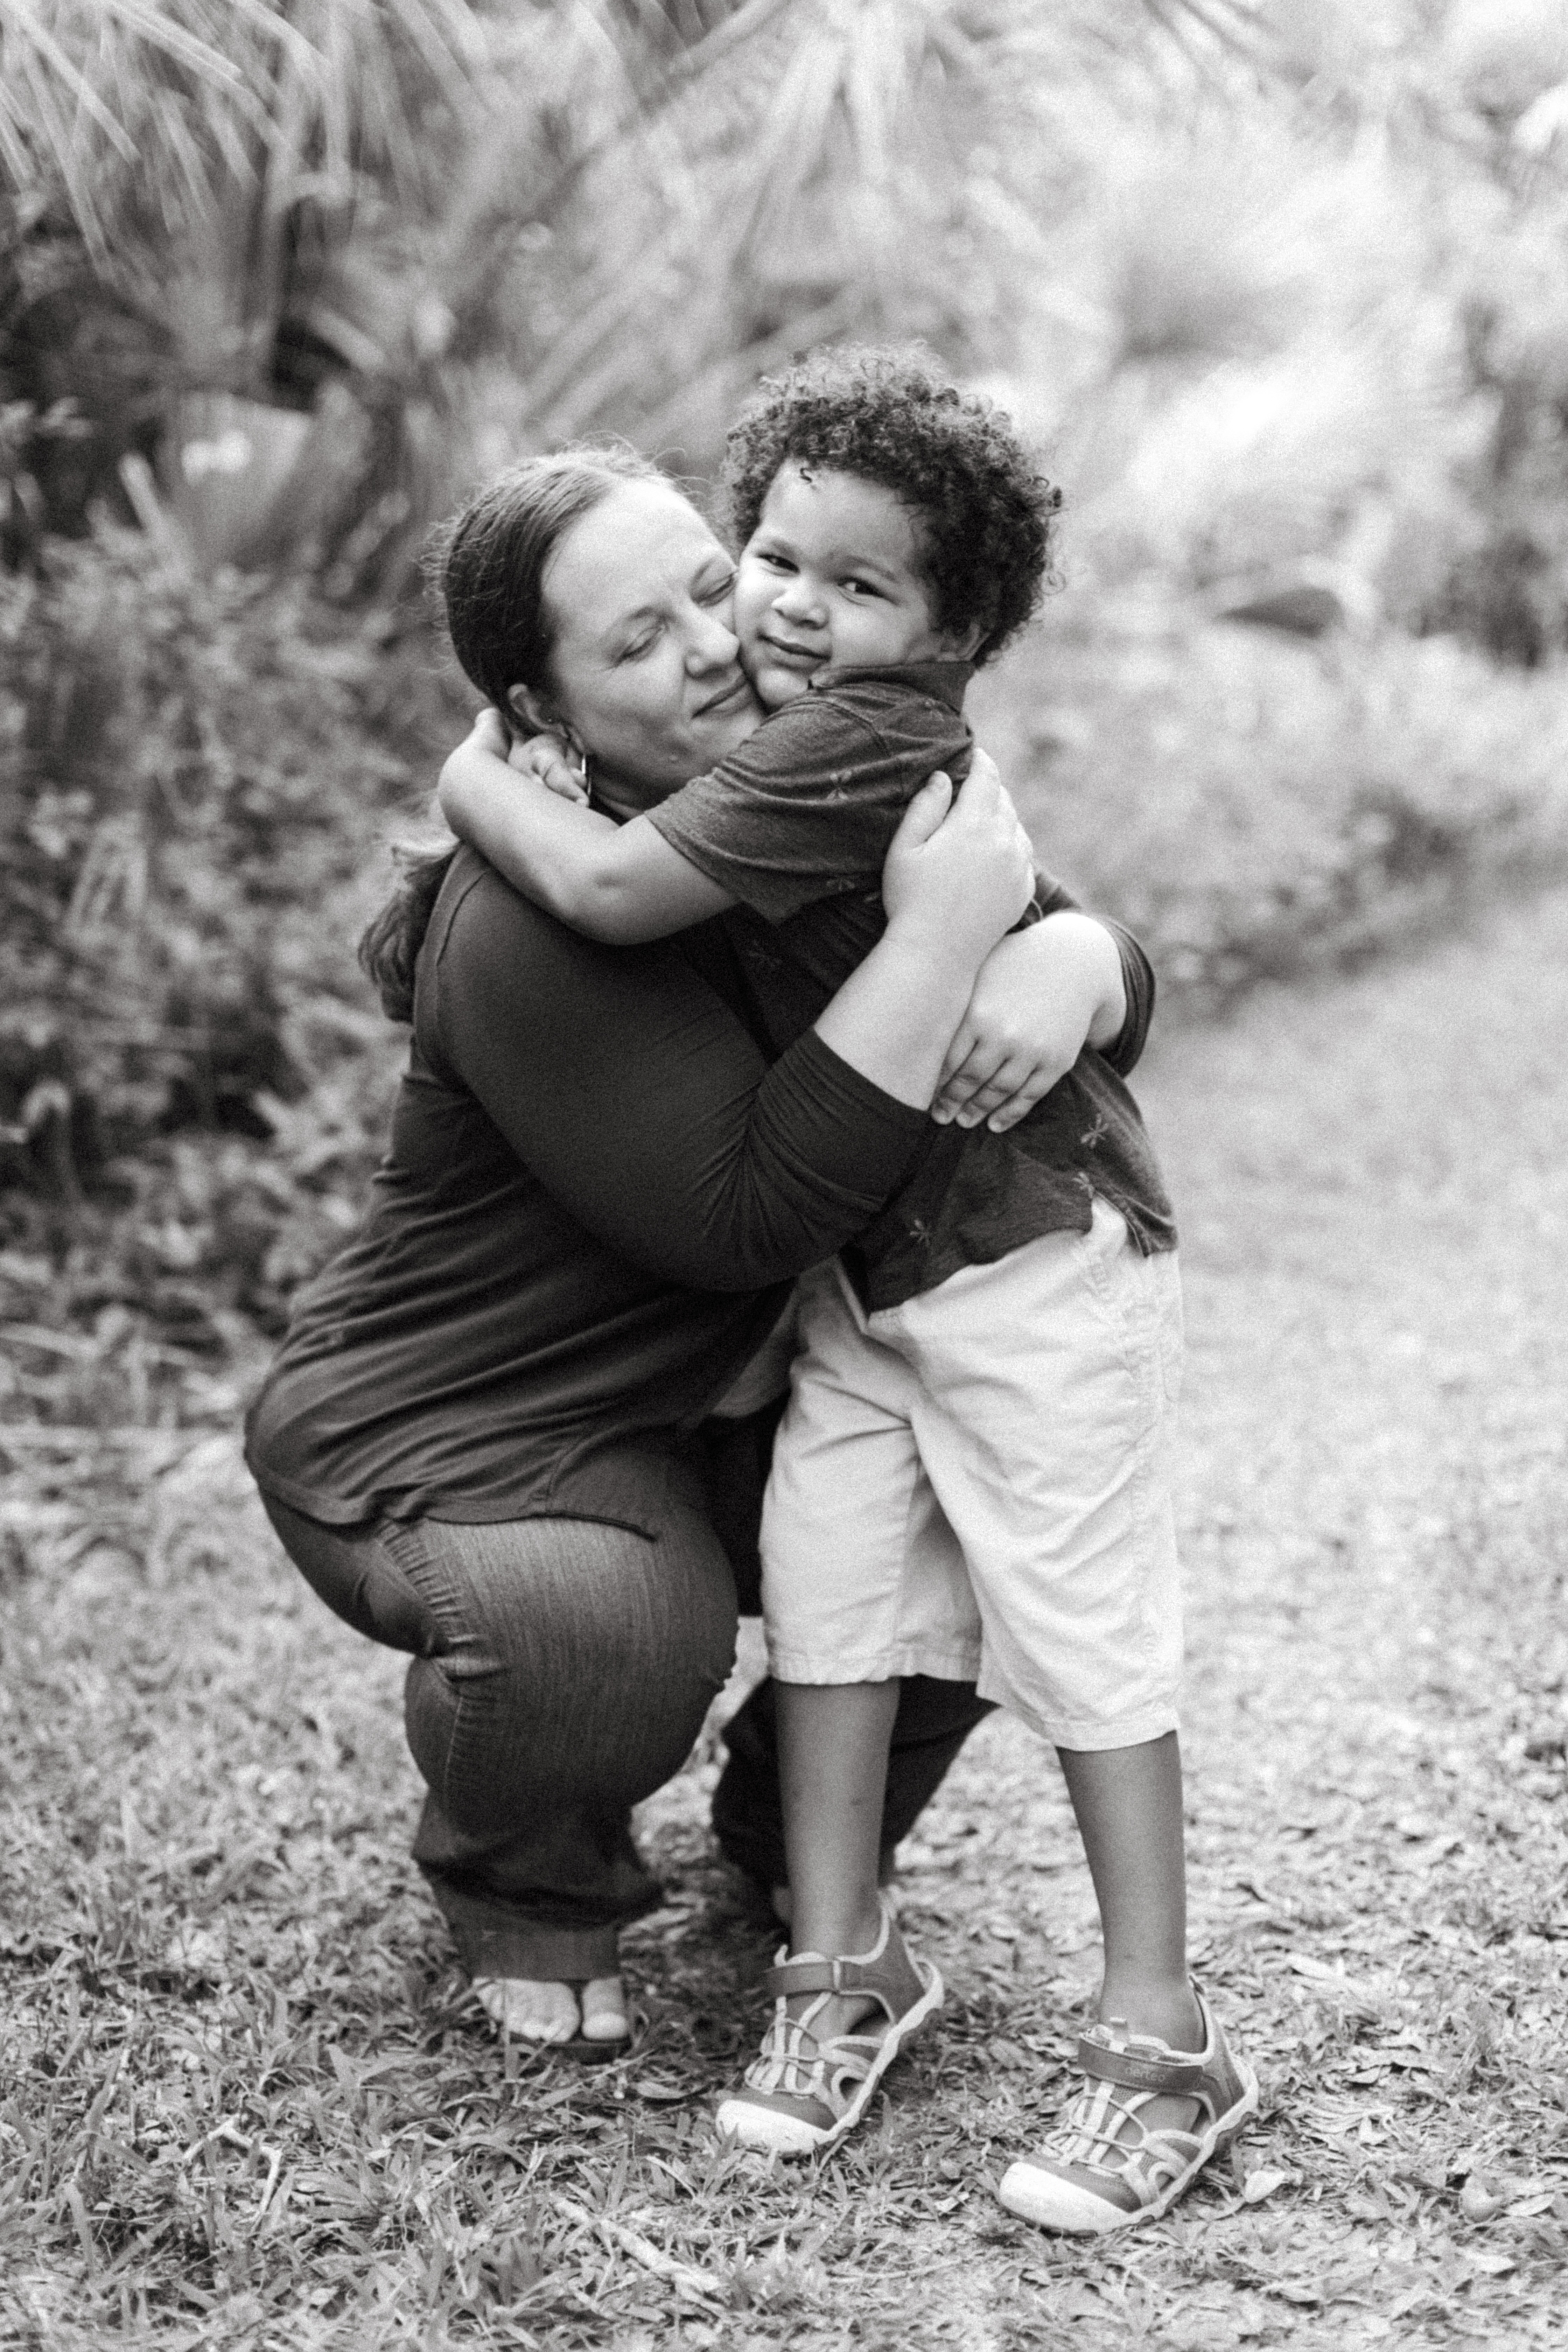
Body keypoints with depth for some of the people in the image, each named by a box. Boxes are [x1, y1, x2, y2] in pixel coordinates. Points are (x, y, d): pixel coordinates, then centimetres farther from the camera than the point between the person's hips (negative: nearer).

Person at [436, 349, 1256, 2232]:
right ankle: (841, 1968, 19)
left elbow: (615, 892, -26)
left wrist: (475, 784, -9)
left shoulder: (866, 737, -22)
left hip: (1035, 1251, -9)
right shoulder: (796, 741, 6)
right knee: (824, 1580, 5)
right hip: (868, 1270, 9)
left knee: (1080, 1632, -1)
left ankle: (1159, 2041, 11)